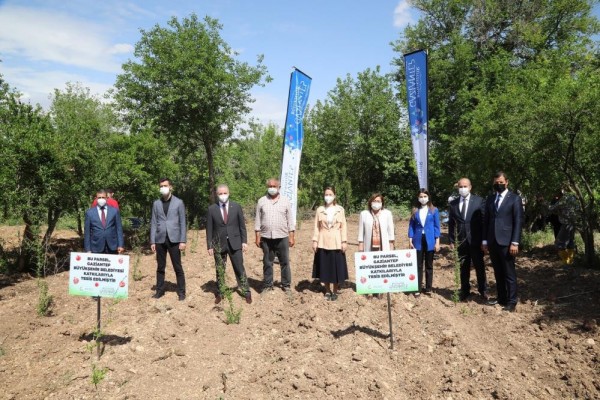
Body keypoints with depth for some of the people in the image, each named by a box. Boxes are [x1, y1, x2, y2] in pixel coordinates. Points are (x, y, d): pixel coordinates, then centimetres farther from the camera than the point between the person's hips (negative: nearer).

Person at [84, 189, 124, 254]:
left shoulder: (114, 211, 7)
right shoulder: (89, 212, 6)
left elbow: (119, 229, 6)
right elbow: (87, 232, 6)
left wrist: (120, 245, -1)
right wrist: (88, 249, 0)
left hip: (112, 247, 1)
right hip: (97, 248, 0)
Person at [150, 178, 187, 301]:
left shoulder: (178, 202, 2)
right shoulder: (156, 203, 9)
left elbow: (182, 223, 0)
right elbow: (153, 223, 8)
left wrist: (183, 241, -6)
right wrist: (152, 241, 2)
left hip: (174, 239, -2)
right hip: (160, 240, 3)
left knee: (178, 267, 1)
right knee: (160, 267, 9)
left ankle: (181, 292, 8)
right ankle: (160, 290, 19)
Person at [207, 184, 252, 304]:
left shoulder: (236, 207, 0)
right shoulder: (212, 209, -1)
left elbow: (242, 225, 4)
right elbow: (209, 229, 1)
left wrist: (244, 241, -1)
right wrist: (209, 246, -1)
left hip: (235, 243, 0)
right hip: (218, 244, 0)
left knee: (240, 269, 4)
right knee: (219, 270, 9)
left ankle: (247, 293, 13)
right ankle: (220, 293, 23)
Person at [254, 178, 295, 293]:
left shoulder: (285, 201, 2)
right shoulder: (261, 201, 3)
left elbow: (290, 220, 3)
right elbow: (258, 220, 4)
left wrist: (291, 237, -2)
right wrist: (258, 237, 0)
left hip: (282, 237, 0)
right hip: (266, 238, 1)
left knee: (285, 262, 6)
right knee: (267, 263, 8)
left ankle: (286, 285, 17)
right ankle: (267, 285, 19)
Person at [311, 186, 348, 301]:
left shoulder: (340, 210, 2)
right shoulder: (320, 210, 3)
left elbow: (343, 227, 1)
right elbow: (317, 227, 3)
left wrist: (344, 241, -5)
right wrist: (315, 241, -3)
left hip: (336, 243, -1)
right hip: (323, 243, 1)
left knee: (336, 268, 2)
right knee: (325, 267, 6)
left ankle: (335, 291, 16)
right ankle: (327, 291, 20)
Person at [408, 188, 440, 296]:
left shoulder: (434, 210, 1)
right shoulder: (415, 210, 4)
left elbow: (436, 226, 1)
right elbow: (411, 226, 5)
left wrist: (437, 242, -5)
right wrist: (410, 241, -2)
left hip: (430, 241, 0)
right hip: (418, 241, 1)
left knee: (429, 265, 9)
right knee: (418, 265, 3)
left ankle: (428, 288, 18)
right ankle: (417, 288, 8)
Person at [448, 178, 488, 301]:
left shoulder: (479, 201, -2)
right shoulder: (453, 203, 4)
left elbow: (484, 220, -3)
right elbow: (451, 223, 6)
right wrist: (451, 241, 2)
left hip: (476, 240, -2)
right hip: (461, 241, 2)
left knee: (479, 266, 9)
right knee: (463, 268, 9)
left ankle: (483, 290, 24)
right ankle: (465, 291, 20)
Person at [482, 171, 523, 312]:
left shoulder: (515, 199, -2)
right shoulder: (490, 198, 12)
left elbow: (518, 222, -7)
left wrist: (515, 242, -13)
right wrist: (484, 240, 8)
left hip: (506, 242, -5)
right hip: (492, 241, 5)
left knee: (509, 273, 1)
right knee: (498, 273, 12)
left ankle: (511, 302, 9)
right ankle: (501, 298, 22)